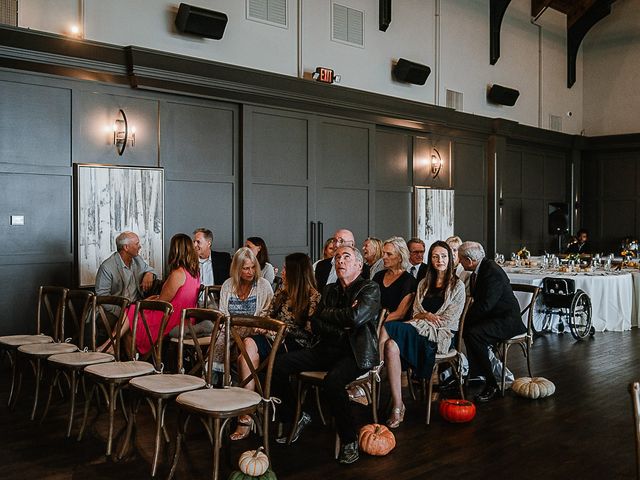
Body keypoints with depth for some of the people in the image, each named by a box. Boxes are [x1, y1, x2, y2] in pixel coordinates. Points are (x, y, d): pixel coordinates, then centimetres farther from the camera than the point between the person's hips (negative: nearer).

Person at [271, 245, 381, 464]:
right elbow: (315, 325, 9)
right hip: (327, 349, 6)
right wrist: (341, 328, -8)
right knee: (278, 363, -9)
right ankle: (294, 416, 10)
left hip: (355, 353, -6)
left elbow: (355, 317, -21)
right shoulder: (329, 290, 17)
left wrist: (327, 313, -4)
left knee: (332, 381, -36)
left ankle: (349, 440, -14)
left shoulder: (370, 289, -2)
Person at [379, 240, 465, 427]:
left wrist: (422, 319, -5)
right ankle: (397, 407, -33)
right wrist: (426, 315, -5)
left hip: (439, 336, -5)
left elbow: (449, 320, -2)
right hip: (419, 331, 5)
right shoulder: (424, 283, 24)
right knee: (391, 346, -33)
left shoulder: (457, 286, 8)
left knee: (386, 329, -31)